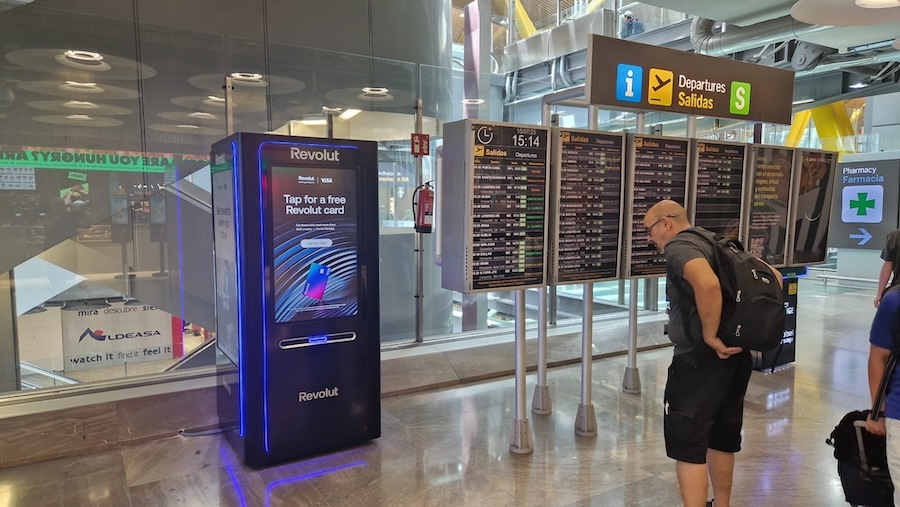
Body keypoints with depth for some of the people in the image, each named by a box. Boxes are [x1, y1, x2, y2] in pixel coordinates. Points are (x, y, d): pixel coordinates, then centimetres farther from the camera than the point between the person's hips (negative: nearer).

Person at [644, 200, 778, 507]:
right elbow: (773, 276, 18)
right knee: (722, 438, 21)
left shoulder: (679, 246, -12)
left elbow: (708, 285, -34)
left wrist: (710, 336, -23)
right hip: (736, 354, 10)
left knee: (686, 444, 0)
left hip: (700, 357, -9)